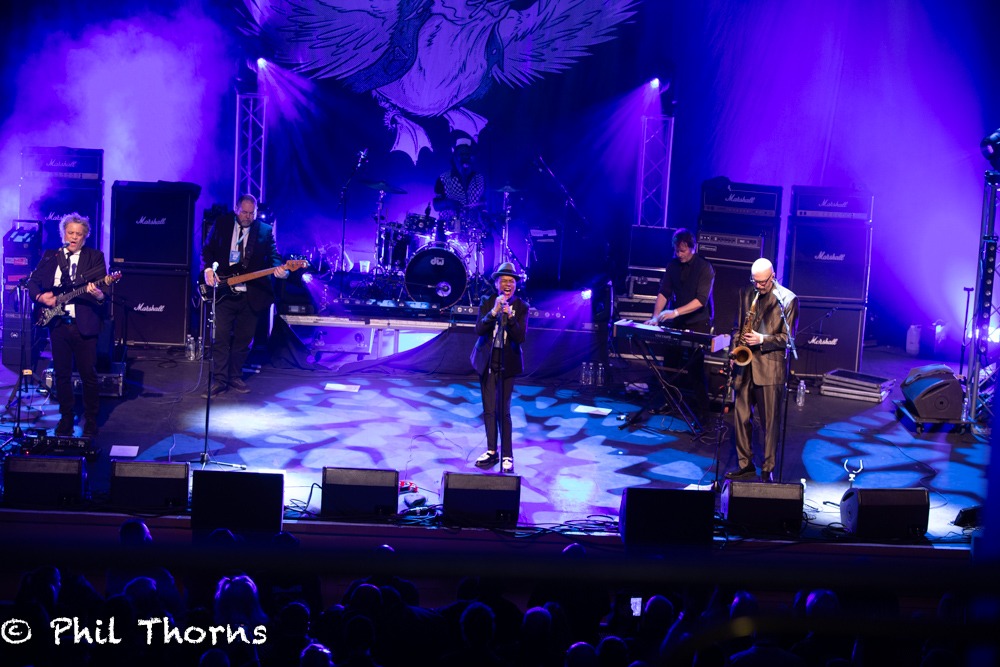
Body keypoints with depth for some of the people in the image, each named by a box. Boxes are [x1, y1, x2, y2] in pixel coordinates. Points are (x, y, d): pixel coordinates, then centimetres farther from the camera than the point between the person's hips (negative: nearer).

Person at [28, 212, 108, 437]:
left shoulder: (95, 257, 2)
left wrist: (98, 295, -29)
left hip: (84, 324, -3)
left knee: (89, 374, -1)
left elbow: (102, 285, -7)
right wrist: (40, 297, -7)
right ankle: (66, 419, 21)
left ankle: (91, 422, 11)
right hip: (58, 324, 3)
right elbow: (33, 282, 13)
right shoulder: (50, 256, 11)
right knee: (62, 374, 9)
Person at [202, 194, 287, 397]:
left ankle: (235, 377, 23)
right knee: (221, 338, -4)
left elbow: (273, 255, 1)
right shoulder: (221, 224, 6)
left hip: (251, 295, 1)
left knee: (243, 340, 9)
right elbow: (207, 249, 10)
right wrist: (208, 269, -7)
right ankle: (219, 380, 2)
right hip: (223, 292, -1)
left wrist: (278, 268, -21)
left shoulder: (265, 230, 6)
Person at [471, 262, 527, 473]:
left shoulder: (521, 307, -4)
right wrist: (493, 312, -26)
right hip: (487, 360, 3)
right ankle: (491, 451, 19)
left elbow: (520, 337, -12)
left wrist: (510, 317, -26)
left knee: (503, 411, -5)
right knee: (489, 409, 8)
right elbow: (479, 329, -12)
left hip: (508, 362, -2)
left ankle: (507, 456, 1)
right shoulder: (487, 303, 0)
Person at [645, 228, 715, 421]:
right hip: (676, 322, 5)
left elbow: (701, 300, -22)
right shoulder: (673, 265, 2)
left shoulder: (705, 267, -13)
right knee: (670, 363, 8)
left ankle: (700, 410, 4)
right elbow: (663, 292, -1)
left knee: (694, 367, -5)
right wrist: (656, 316, -16)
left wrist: (675, 312, -31)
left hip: (698, 323, -5)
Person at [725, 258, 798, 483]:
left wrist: (762, 340, -18)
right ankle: (745, 464, 19)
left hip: (770, 366, -5)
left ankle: (768, 469, 9)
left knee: (769, 420, 0)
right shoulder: (746, 294, 11)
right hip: (745, 364, 5)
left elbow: (788, 337, -5)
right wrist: (734, 350, 3)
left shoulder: (788, 299, -5)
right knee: (741, 416, 8)